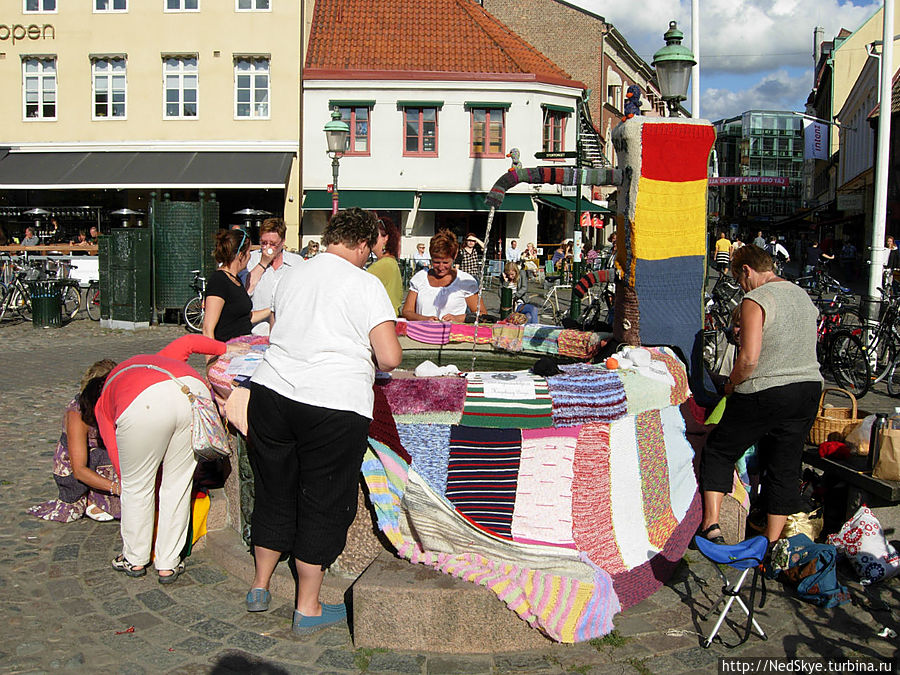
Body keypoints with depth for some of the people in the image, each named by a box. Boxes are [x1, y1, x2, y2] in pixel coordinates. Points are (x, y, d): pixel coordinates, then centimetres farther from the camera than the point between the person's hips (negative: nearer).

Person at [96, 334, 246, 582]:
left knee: (136, 486, 20)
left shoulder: (103, 403, 36)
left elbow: (120, 461, 31)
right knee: (178, 484, 19)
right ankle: (168, 564, 29)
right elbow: (187, 342, 29)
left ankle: (134, 559, 38)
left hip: (144, 406, -3)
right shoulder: (156, 359, 45)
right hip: (194, 393, 3)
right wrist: (226, 348, 37)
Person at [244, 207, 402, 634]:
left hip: (271, 391, 6)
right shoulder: (365, 285, -6)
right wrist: (368, 362, 10)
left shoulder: (291, 276, 12)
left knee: (274, 493, 21)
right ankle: (308, 609, 19)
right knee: (323, 505, 8)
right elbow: (390, 357, -12)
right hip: (334, 406, -5)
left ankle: (260, 587, 36)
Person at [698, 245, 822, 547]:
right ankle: (772, 542, 18)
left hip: (765, 394, -7)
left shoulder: (755, 300, -14)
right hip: (809, 389, 7)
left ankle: (711, 524, 3)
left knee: (718, 452, 9)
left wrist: (732, 384, -4)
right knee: (785, 466, 12)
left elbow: (749, 358, -21)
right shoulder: (803, 295, 12)